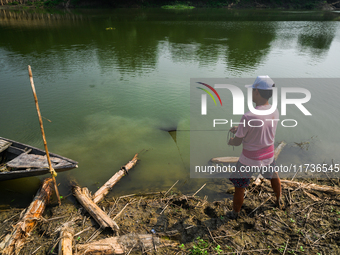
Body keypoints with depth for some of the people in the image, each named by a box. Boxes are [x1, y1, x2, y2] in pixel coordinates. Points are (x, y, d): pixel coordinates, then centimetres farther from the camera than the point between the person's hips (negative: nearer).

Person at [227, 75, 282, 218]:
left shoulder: (248, 117, -29)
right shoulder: (275, 112, -10)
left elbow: (237, 142, -16)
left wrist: (229, 141, 6)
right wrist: (239, 129, 7)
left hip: (248, 160, -6)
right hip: (268, 157, 6)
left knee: (239, 188, 14)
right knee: (274, 176, 34)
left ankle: (235, 214, 32)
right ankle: (279, 202, 57)